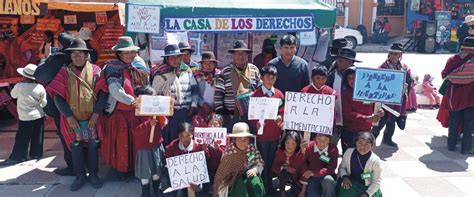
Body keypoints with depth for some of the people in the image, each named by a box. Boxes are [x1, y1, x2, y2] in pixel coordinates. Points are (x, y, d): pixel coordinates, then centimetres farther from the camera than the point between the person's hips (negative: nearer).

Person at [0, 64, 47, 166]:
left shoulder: (19, 86, -15)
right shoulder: (40, 87, -9)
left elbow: (13, 94, 6)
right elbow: (44, 103, -2)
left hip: (26, 117, -3)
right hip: (39, 115, 3)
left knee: (22, 138, 5)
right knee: (37, 137, 12)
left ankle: (17, 157, 11)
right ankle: (36, 154, 22)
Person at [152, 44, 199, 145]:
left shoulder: (187, 71, 8)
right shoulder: (161, 74, -2)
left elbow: (195, 89, 13)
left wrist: (193, 106, 5)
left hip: (186, 112, 3)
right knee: (169, 141, 1)